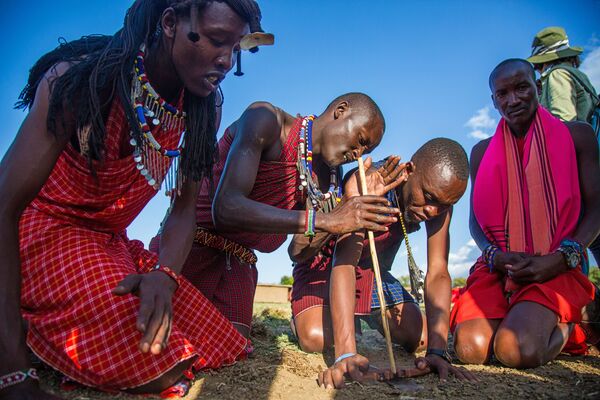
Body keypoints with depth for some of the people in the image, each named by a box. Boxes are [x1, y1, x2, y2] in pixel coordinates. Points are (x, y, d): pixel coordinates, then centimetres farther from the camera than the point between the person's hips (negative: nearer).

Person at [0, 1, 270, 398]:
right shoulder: (83, 80, -20)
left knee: (216, 345, 1)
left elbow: (185, 210, -2)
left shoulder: (199, 111, -3)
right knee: (160, 368, -24)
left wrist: (164, 273, -26)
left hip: (111, 243, 7)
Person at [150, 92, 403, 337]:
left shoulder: (328, 174, 8)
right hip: (190, 244, -6)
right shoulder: (267, 120, -14)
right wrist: (324, 221, -31)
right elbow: (225, 208, -28)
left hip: (239, 261, 6)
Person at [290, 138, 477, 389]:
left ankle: (369, 319, 26)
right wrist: (346, 353, -52)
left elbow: (438, 274, -22)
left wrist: (437, 350, -35)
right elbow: (344, 263, -43)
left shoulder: (439, 202, -18)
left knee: (419, 338, -6)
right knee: (316, 338, -26)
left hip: (373, 269, 5)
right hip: (324, 263, -4)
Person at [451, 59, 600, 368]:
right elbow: (475, 218, 12)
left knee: (517, 350, -27)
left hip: (556, 269, -2)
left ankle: (569, 325, 7)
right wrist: (494, 255, -10)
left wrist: (562, 258, -14)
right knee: (471, 349, -21)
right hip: (498, 267, 3)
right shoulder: (482, 152, 14)